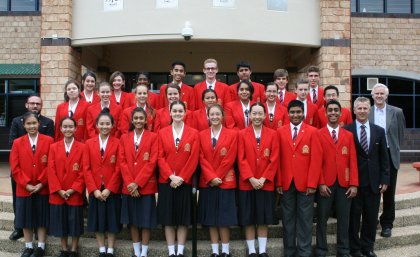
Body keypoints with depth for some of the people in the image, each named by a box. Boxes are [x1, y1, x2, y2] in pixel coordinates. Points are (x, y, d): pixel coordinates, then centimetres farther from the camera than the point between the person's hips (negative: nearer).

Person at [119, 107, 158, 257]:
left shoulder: (153, 137, -1)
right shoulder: (124, 138, 8)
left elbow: (152, 162, -9)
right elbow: (122, 162, 2)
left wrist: (137, 183, -14)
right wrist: (130, 183, -10)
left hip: (146, 186, -3)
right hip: (129, 187, 3)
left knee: (146, 220, 3)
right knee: (132, 220, 10)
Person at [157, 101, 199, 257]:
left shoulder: (193, 133, 1)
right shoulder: (162, 133, 5)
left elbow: (194, 159, -5)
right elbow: (160, 158, -1)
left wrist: (181, 178, -12)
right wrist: (171, 176, -13)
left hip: (185, 182, -1)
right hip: (166, 181, 1)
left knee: (183, 218, 4)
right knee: (168, 218, 4)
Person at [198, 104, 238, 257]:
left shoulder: (232, 134, -2)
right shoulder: (202, 135, 5)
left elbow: (229, 159, -8)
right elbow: (202, 159, -1)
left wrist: (217, 177, -12)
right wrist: (211, 177, -12)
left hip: (225, 182, -2)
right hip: (207, 182, 3)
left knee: (224, 218, 1)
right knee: (210, 218, 6)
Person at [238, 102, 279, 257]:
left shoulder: (272, 134, 4)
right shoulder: (242, 134, 1)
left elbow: (274, 159, -2)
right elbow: (241, 159, -4)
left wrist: (263, 178, -10)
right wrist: (251, 178, -13)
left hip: (266, 184, 1)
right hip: (247, 183, 0)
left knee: (264, 219, 7)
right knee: (248, 219, 4)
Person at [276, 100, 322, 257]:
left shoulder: (312, 132, 0)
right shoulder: (280, 132, 6)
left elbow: (316, 159, -4)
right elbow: (278, 158, 4)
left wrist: (312, 184, -10)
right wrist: (278, 182, -3)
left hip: (305, 183, -2)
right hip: (286, 183, 2)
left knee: (304, 219, 5)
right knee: (288, 219, 9)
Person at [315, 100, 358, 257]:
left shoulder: (348, 135, 10)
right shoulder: (318, 134, 0)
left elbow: (353, 161, 6)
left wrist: (354, 184, -2)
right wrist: (320, 183, -11)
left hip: (344, 184, 3)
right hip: (325, 184, -2)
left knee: (344, 219, 8)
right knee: (322, 219, 4)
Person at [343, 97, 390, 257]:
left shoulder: (379, 131, 7)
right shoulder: (346, 130, -4)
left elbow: (384, 158, 7)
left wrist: (385, 179, 1)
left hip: (374, 182, 3)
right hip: (353, 181, -3)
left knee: (371, 217, 11)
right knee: (353, 217, 7)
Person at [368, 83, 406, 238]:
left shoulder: (397, 112, 3)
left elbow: (401, 135, 9)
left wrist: (393, 149, 6)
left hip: (390, 156, 0)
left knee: (389, 192, 6)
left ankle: (387, 224, 17)